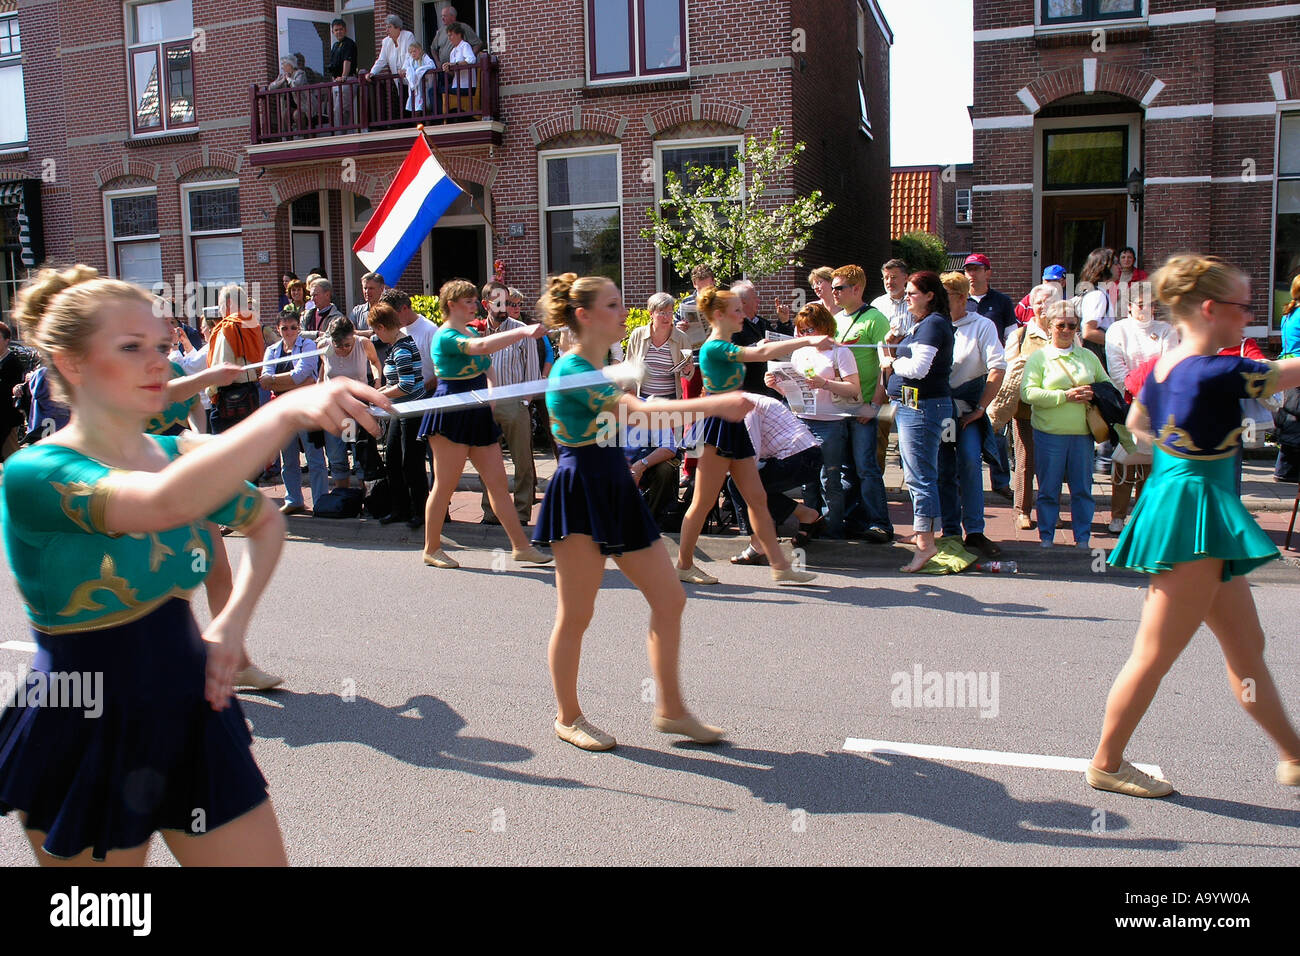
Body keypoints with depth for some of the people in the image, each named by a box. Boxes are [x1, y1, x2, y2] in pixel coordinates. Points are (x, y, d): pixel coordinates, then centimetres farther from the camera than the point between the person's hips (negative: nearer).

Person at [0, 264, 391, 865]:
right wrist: (287, 411, -47)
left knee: (262, 858, 7)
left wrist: (234, 620, 4)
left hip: (191, 714, 5)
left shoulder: (180, 455, 1)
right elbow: (164, 504, -39)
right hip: (84, 741, -4)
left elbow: (266, 522, 19)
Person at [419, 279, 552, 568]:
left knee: (498, 482, 5)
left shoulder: (471, 332, 16)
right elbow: (482, 346, -32)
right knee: (445, 485, 0)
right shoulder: (446, 336, -13)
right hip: (451, 416, -8)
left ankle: (521, 546, 8)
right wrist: (523, 332, -38)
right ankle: (432, 549, 15)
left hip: (477, 415, 9)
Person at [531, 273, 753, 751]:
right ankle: (567, 717, 21)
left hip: (617, 493, 9)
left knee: (670, 600, 6)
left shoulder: (600, 368, 15)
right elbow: (640, 411, -28)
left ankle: (671, 709, 18)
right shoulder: (572, 369, -15)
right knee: (575, 615, 2)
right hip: (580, 496, -9)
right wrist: (714, 404, -35)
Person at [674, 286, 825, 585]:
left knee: (757, 498, 7)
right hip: (718, 428, -10)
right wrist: (808, 340, -26)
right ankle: (684, 564, 13)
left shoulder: (728, 348, 14)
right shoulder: (714, 347, -17)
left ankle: (780, 566, 10)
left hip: (735, 429, 10)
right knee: (703, 503, 0)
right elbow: (763, 353, -26)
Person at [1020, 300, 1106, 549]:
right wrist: (1065, 396, -16)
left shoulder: (1088, 356, 13)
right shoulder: (1039, 357, 2)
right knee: (1048, 489, 4)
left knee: (1082, 488, 7)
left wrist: (1095, 396, -3)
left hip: (1082, 434, 3)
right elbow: (1027, 392, -11)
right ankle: (1046, 537, 15)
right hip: (1049, 434, -3)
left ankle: (1083, 538, 17)